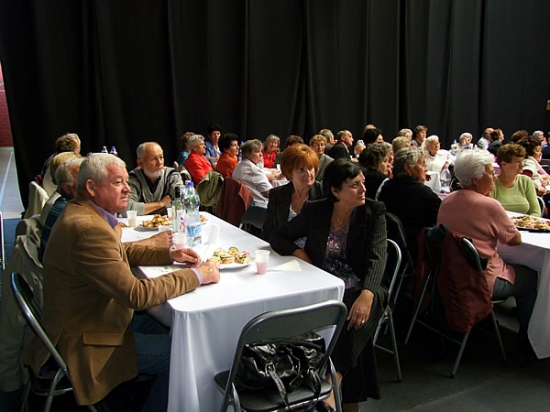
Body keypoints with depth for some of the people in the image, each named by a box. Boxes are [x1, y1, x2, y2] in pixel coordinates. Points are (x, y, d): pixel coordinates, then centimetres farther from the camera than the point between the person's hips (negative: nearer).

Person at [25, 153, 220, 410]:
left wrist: (169, 254, 2)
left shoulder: (80, 211, 3)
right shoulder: (89, 229, -30)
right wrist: (197, 276, -21)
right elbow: (137, 294, -31)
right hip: (84, 344, -10)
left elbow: (121, 251, 16)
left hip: (87, 318, 10)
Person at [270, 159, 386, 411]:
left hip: (357, 290, -1)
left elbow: (377, 257, -13)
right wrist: (298, 252, -8)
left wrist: (366, 294, -32)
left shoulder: (373, 213, 1)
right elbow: (277, 236, 15)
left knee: (354, 318, -35)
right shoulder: (315, 212, 5)